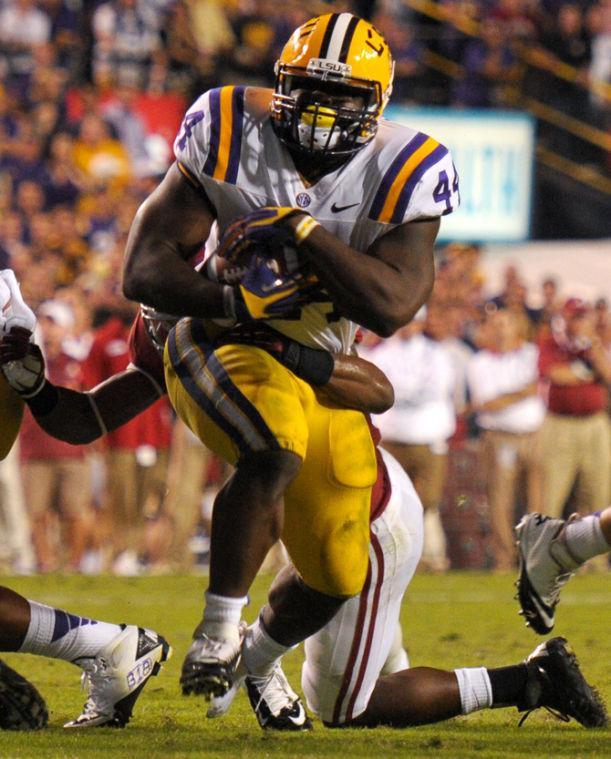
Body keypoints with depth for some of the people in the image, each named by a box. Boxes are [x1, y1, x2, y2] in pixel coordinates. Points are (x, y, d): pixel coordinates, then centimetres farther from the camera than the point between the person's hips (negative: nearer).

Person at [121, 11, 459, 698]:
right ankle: (217, 632, -23)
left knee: (335, 579, 6)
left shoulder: (398, 175, -12)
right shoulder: (231, 141, -14)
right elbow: (143, 272, -16)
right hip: (220, 347, -4)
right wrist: (234, 301, -32)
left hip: (323, 371, 4)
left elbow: (393, 305, -27)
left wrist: (303, 232, -33)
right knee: (276, 451, -38)